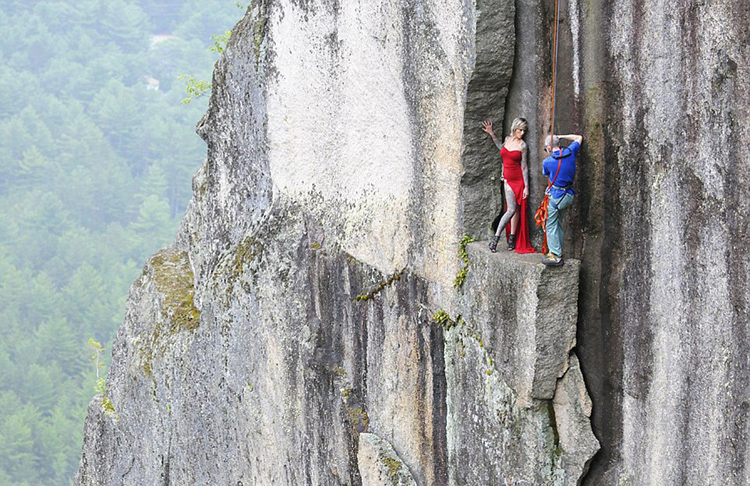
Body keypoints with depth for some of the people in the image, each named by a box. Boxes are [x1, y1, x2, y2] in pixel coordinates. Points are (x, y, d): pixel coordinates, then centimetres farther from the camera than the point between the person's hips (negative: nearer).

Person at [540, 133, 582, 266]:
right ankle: (558, 252, 22)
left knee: (551, 226, 0)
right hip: (568, 195, 6)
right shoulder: (570, 152, -1)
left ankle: (556, 256, -4)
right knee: (558, 224, 18)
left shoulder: (547, 162, -12)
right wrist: (560, 137, 15)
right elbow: (579, 138, 17)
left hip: (556, 195, -6)